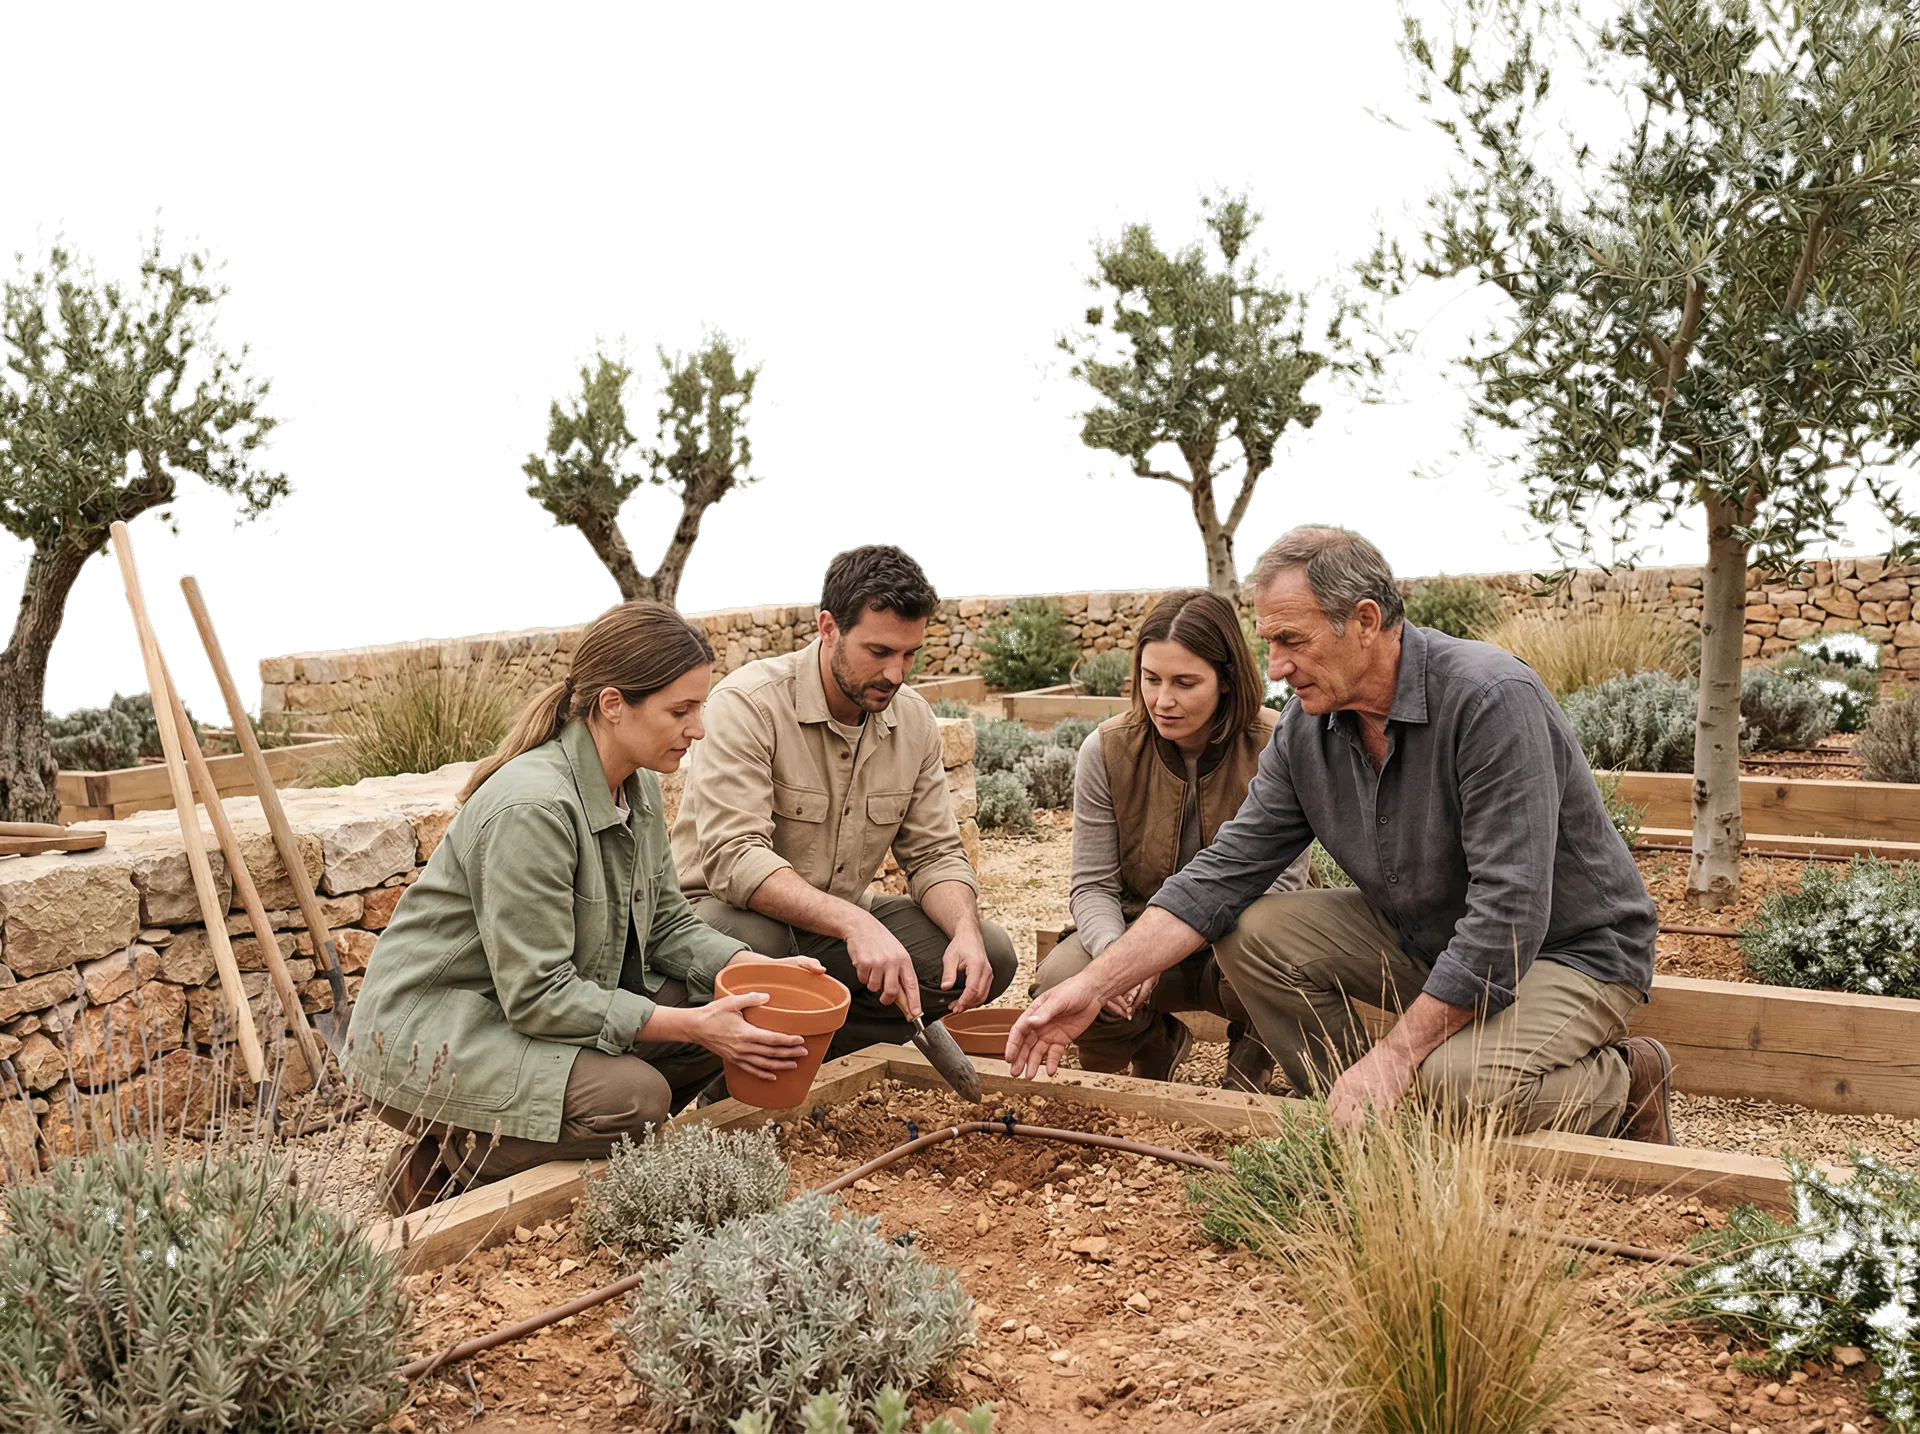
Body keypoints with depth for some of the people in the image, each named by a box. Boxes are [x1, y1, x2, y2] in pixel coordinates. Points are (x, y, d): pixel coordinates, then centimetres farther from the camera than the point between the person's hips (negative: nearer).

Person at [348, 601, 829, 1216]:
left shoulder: (638, 787, 1)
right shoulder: (530, 807, -28)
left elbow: (666, 923, 9)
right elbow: (538, 995, -27)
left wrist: (758, 969, -9)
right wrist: (689, 1025, -28)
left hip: (542, 1001, 9)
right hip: (426, 1035, -9)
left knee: (722, 1010, -5)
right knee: (636, 1095, -28)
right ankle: (443, 1162, -5)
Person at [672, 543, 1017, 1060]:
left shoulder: (914, 718, 0)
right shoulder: (749, 702, -20)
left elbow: (934, 853, 4)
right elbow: (733, 858, -31)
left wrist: (966, 931, -19)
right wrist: (852, 922, -44)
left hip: (841, 925, 6)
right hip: (738, 911, -6)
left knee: (989, 956, -12)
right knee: (754, 944, -40)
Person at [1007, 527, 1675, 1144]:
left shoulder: (1492, 699, -28)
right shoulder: (1306, 727, -5)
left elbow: (1508, 914, -31)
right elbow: (1224, 872, -3)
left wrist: (1395, 1053, -30)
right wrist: (1094, 985, -11)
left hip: (1567, 949, -7)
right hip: (1424, 939, 7)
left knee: (1460, 1077, -35)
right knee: (1251, 932, -9)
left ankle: (1624, 1088, -3)